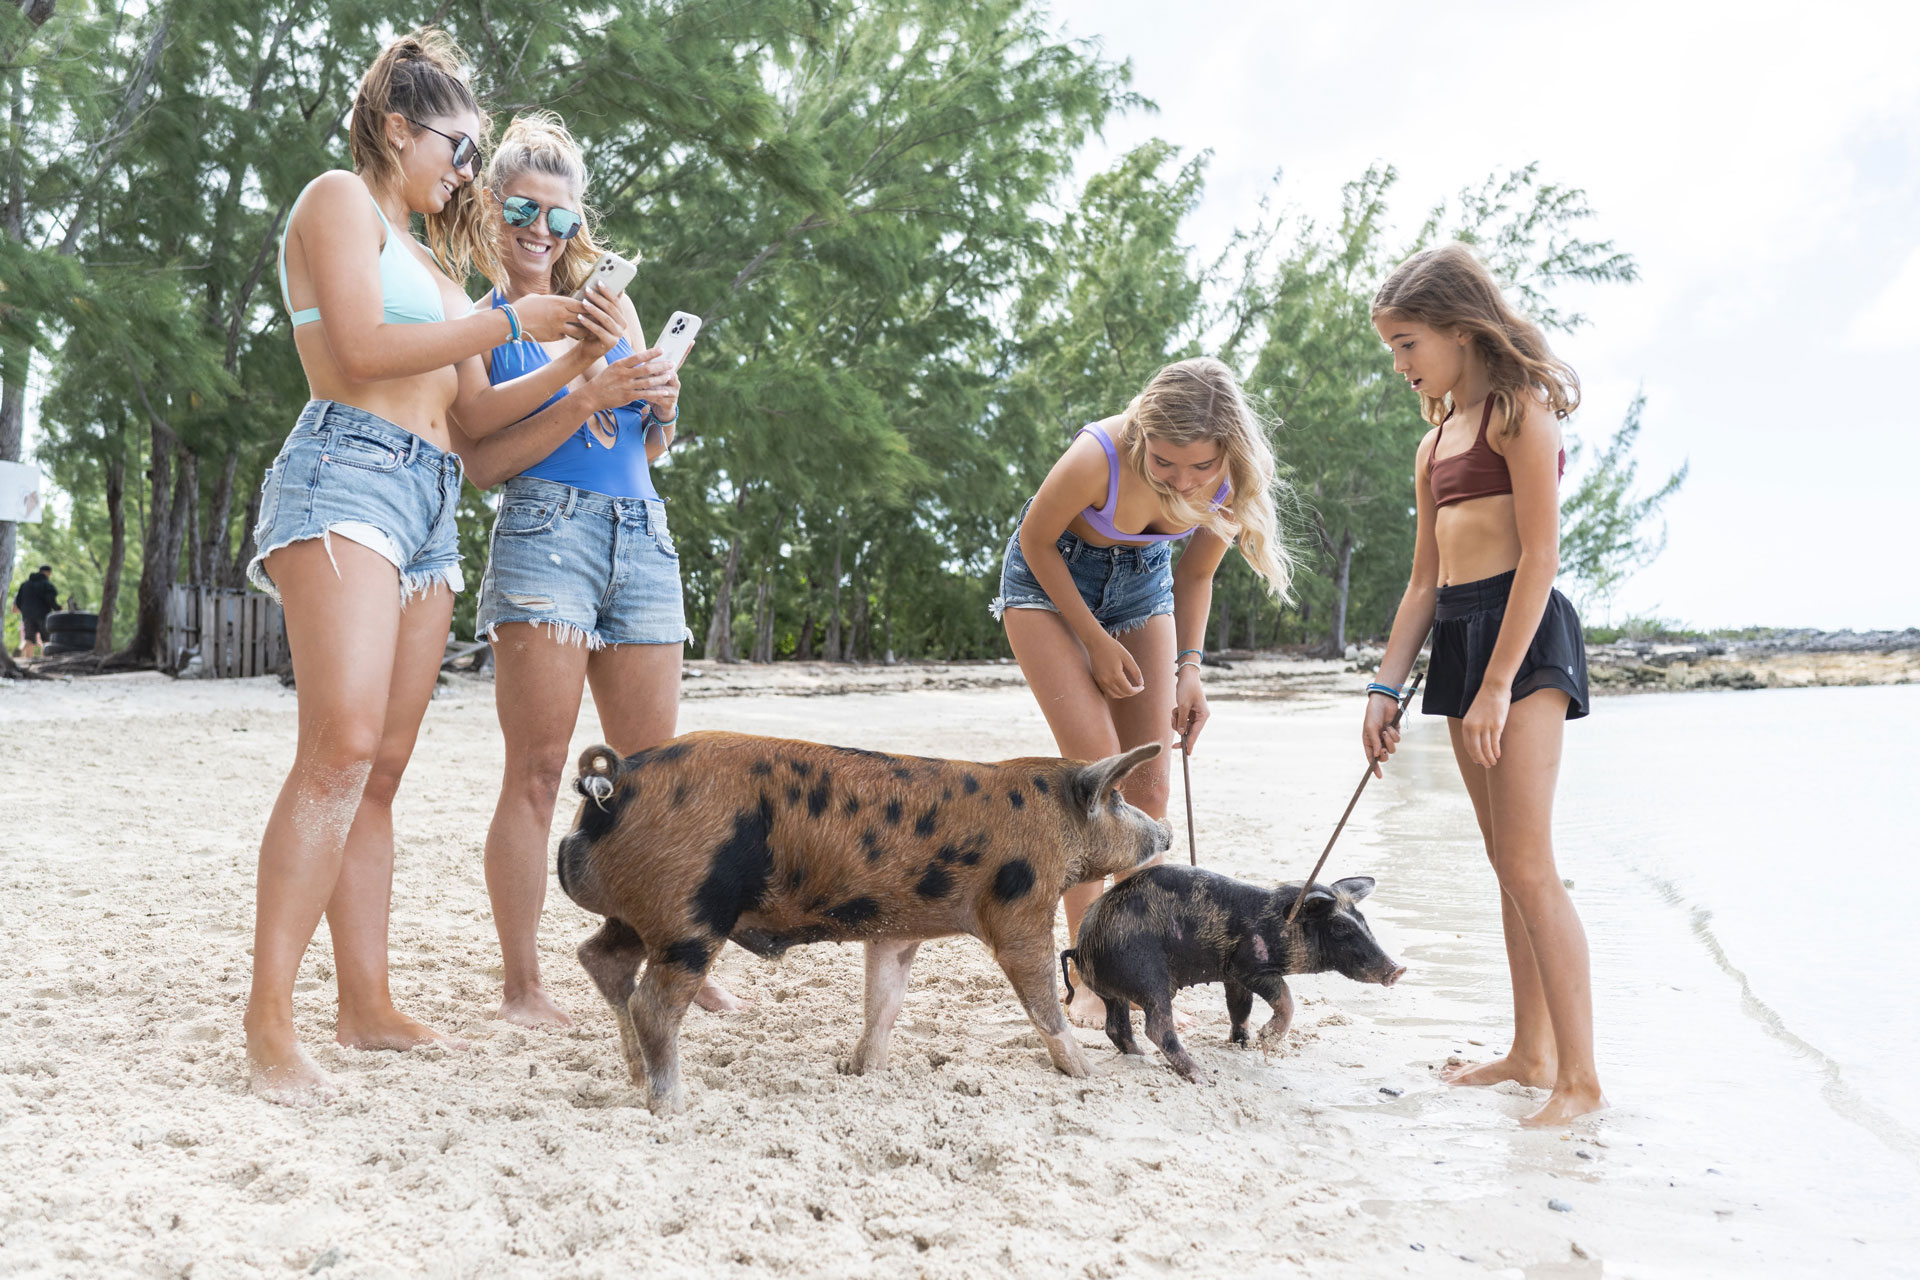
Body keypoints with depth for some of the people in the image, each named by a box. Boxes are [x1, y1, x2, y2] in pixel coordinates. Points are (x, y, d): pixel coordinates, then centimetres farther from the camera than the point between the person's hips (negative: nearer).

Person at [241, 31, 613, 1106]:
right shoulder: (340, 200, 5)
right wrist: (513, 322, -4)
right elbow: (360, 347, -10)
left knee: (383, 768, 4)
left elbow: (468, 408, 25)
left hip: (431, 503, 9)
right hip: (349, 473, -9)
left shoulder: (424, 254, 28)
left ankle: (368, 1005, 5)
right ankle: (270, 1020, -21)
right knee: (343, 747, -21)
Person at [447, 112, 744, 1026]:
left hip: (641, 537, 5)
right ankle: (521, 986, -2)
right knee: (537, 772, -7)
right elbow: (484, 462, -6)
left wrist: (662, 409, 1)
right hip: (543, 533, -5)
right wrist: (585, 396, -14)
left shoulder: (612, 304, 19)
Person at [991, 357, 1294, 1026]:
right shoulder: (1099, 457, -37)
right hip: (1051, 578, -4)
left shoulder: (1234, 485, -22)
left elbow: (1195, 575, -2)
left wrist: (1188, 667, -10)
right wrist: (1096, 640, -15)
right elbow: (1036, 542, -17)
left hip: (1141, 581, 4)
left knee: (1148, 782, -2)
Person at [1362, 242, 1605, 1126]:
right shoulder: (1434, 442, 18)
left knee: (1528, 864, -13)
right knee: (1506, 863, 11)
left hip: (1523, 633, -9)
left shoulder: (1520, 409, -6)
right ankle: (1531, 1053, 18)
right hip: (1455, 636, 9)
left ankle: (1580, 1078, -9)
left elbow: (1540, 553, -13)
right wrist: (1385, 688, 12)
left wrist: (1498, 683, -18)